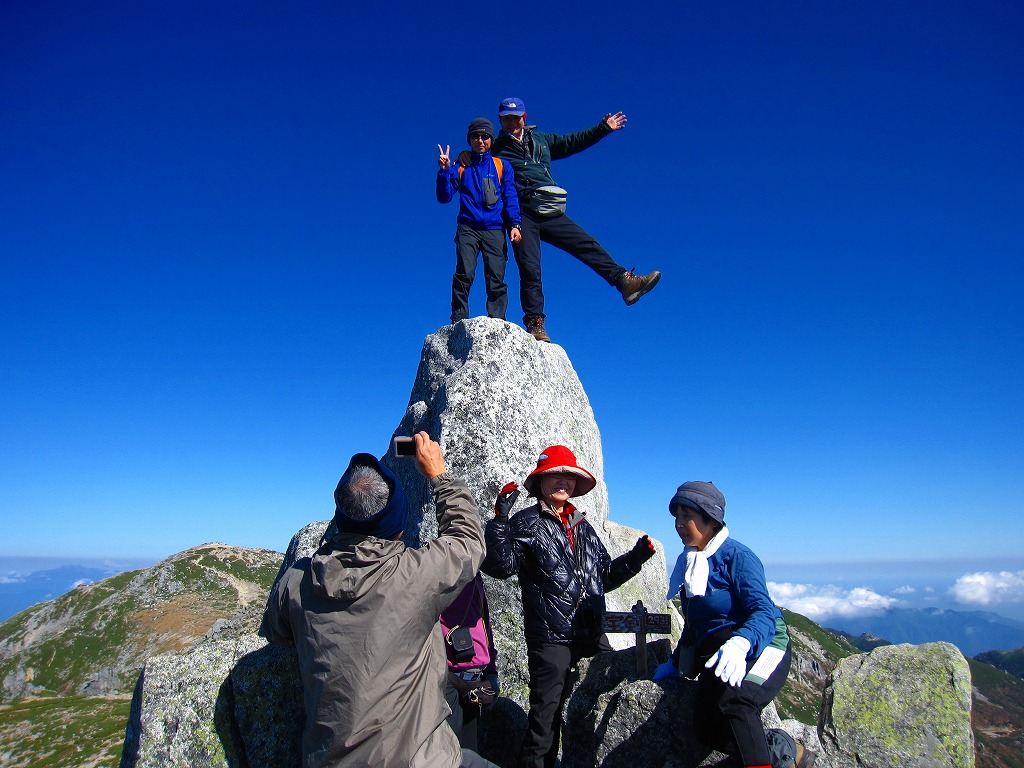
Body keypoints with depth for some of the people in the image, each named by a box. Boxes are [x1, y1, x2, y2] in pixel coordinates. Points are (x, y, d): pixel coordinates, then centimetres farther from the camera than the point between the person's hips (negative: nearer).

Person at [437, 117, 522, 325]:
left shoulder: (502, 166, 17)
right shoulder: (461, 167, 15)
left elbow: (510, 197, 10)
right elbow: (444, 197, 8)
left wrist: (515, 224, -3)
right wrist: (444, 171, -6)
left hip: (495, 230, 1)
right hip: (468, 228, 0)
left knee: (496, 277, -8)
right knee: (464, 273, -15)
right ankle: (459, 320, -11)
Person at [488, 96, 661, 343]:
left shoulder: (540, 140, 23)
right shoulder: (496, 149, 11)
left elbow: (572, 142, 30)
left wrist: (603, 128, 32)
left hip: (550, 214, 4)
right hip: (521, 216, -4)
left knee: (588, 245, -7)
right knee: (530, 269, -11)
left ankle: (624, 282, -11)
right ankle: (535, 324, -9)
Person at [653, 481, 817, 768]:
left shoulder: (736, 556, -13)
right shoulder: (688, 562, 10)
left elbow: (764, 612, -23)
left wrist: (740, 643, -42)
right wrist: (676, 662, 19)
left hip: (760, 645, -7)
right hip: (714, 655, 7)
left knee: (733, 699, -35)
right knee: (706, 729, -11)